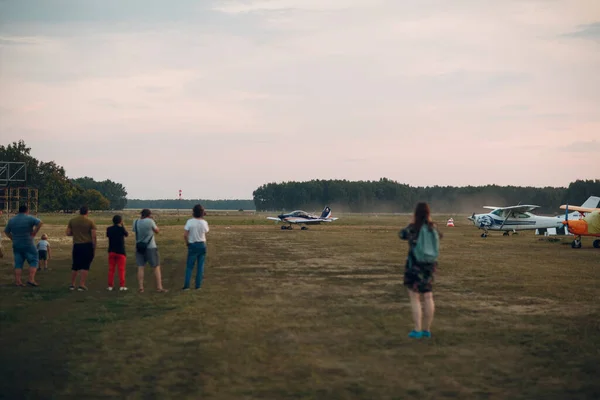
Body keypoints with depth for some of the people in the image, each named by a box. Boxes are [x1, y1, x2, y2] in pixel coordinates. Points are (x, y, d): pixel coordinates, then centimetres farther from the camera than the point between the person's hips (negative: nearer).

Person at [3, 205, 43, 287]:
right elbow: (40, 223, -20)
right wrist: (34, 232, -12)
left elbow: (6, 231, 17)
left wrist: (13, 239, 12)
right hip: (28, 245, -5)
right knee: (34, 261, 3)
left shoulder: (11, 220, 10)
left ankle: (17, 281, 4)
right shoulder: (29, 218, -7)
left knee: (18, 263, 9)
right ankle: (31, 279, -8)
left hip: (16, 245, 5)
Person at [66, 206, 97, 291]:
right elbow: (93, 236, -7)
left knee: (75, 266, 15)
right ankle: (82, 285, -1)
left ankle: (72, 284, 18)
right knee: (85, 266, 1)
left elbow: (68, 233, 6)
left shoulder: (72, 221, 6)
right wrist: (94, 249, -1)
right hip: (87, 245, -4)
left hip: (76, 246, 4)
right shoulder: (90, 222, -4)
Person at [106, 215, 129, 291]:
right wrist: (122, 226, 11)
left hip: (111, 251, 3)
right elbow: (127, 234, 5)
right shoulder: (121, 229, -11)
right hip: (120, 252, -3)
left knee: (111, 269, 9)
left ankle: (110, 286, 8)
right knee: (121, 269, 2)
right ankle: (121, 286, -1)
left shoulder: (109, 229, -1)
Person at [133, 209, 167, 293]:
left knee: (140, 267, 4)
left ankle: (141, 288, 0)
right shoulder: (150, 221, -11)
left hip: (139, 247, 4)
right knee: (156, 267, 4)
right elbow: (157, 231, 0)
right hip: (150, 247, -4)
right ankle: (159, 287, 1)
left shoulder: (135, 222, 2)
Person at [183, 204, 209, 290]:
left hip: (192, 245, -2)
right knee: (200, 266, 9)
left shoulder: (190, 221, -13)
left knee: (189, 266, 5)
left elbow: (185, 235, -15)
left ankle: (186, 285, 2)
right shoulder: (204, 223, -6)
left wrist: (187, 243, 3)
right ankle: (198, 285, 10)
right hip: (202, 245, 2)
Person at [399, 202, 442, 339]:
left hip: (414, 267, -5)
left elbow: (402, 235, 5)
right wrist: (430, 222, 28)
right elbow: (439, 235, 21)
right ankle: (427, 330, 16)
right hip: (429, 266, 5)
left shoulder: (412, 228, -14)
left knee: (414, 298, 2)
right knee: (428, 297, 11)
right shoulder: (433, 227, -1)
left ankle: (417, 330, -1)